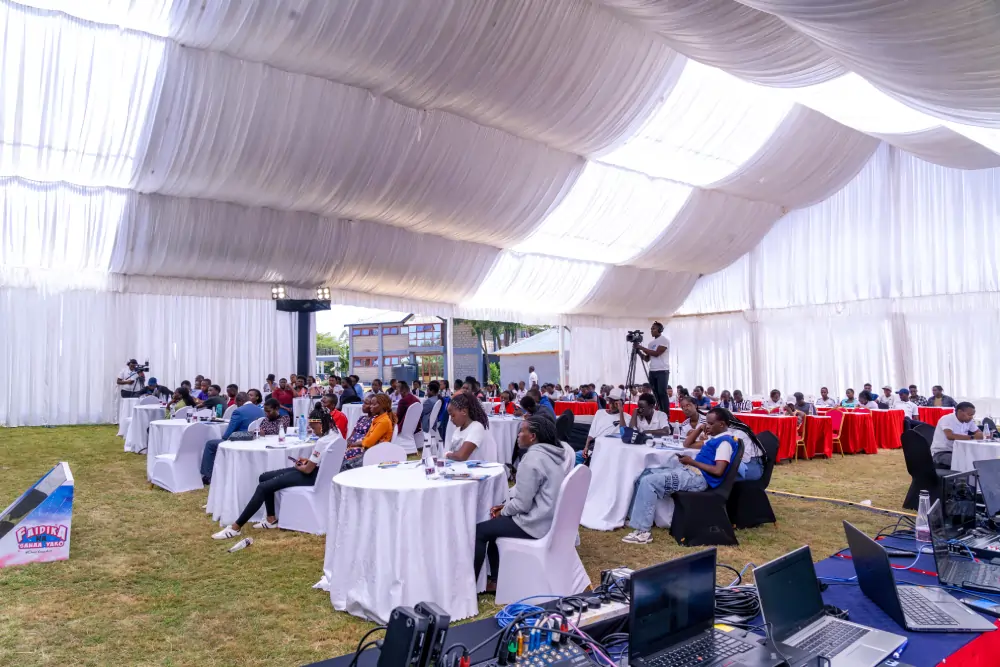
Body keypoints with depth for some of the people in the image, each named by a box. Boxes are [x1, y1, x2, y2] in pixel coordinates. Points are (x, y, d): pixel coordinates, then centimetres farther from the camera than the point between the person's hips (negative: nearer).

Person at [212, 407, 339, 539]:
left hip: (311, 476, -10)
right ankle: (271, 519, 13)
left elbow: (308, 469, -21)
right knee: (264, 477, 10)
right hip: (317, 471, 10)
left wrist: (297, 467, 0)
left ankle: (236, 527, -10)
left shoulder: (322, 442, -26)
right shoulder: (334, 435, 5)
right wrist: (308, 460, 8)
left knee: (263, 487, -14)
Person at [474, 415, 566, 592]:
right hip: (548, 518, 10)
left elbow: (522, 504, -22)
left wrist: (503, 511, -3)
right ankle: (495, 580, 23)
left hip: (536, 523, -10)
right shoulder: (551, 454, 8)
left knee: (479, 530, 0)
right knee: (493, 524, 22)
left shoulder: (532, 458, -22)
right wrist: (506, 505, 10)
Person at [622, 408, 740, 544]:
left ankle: (642, 531, -22)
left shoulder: (725, 441, -10)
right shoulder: (715, 438, 20)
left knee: (649, 482, -23)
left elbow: (718, 471, -20)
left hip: (699, 478, -10)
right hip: (689, 471, 10)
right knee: (644, 475, 4)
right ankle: (634, 518, 5)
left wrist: (692, 461, -12)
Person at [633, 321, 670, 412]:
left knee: (662, 393, -11)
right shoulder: (651, 343, 17)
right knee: (656, 394, 5)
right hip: (652, 371, 7)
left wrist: (641, 347, -12)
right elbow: (647, 359, 15)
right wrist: (638, 351, -1)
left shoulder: (664, 340, -5)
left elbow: (656, 353, -17)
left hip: (662, 371, -7)